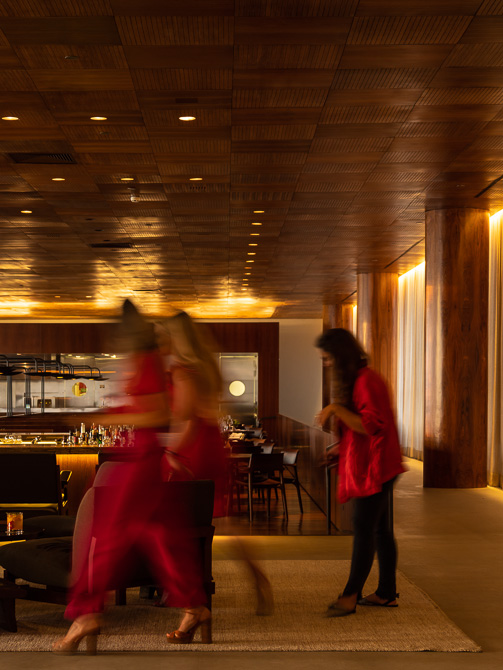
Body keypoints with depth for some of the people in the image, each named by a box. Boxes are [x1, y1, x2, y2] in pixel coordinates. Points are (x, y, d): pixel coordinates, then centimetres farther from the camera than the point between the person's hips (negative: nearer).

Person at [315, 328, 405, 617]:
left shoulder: (367, 381, -17)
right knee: (380, 529, 12)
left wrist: (336, 409, -21)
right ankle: (387, 593, 17)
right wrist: (343, 447, 18)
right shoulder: (358, 379, 17)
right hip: (368, 465, 10)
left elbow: (371, 426, -24)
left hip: (374, 468, -10)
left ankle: (350, 595, -8)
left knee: (364, 529, -9)